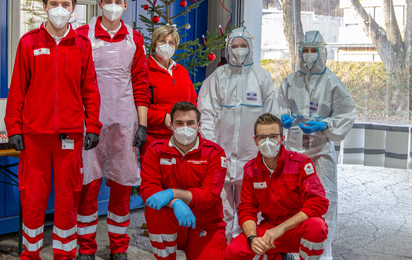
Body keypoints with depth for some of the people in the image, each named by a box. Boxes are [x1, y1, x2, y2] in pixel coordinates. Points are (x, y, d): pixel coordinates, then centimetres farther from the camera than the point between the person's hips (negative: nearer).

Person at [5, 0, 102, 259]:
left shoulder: (82, 45, 7)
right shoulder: (29, 42, 5)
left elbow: (90, 90, 7)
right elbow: (18, 88, 5)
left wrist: (93, 127, 2)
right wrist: (14, 128, 0)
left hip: (70, 134, 1)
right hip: (34, 133, 0)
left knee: (68, 198, 6)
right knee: (32, 197, 4)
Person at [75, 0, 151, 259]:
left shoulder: (134, 39, 11)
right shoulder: (83, 35, 5)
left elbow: (141, 83, 9)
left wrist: (142, 124, 3)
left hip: (124, 121, 2)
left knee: (123, 184, 5)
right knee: (88, 183, -1)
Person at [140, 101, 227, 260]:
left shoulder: (214, 152, -5)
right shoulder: (156, 150, -1)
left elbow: (210, 195, -14)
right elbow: (147, 189, -12)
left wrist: (172, 193, -26)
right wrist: (176, 203, -30)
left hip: (206, 227, 0)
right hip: (172, 225, 0)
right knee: (154, 209, -30)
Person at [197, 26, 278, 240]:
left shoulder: (262, 76, 8)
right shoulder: (218, 77, 7)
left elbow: (271, 115, 9)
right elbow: (207, 112, 4)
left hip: (251, 152, 0)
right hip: (221, 150, 0)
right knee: (221, 204, 2)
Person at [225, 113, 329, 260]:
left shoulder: (301, 163, -11)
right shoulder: (250, 169, 2)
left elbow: (319, 203, -21)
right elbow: (247, 210, 2)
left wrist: (281, 228, -27)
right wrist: (252, 238, -20)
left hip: (298, 229, -4)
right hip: (269, 229, 4)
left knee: (316, 226, -38)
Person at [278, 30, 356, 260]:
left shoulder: (331, 82, -4)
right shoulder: (291, 81, 6)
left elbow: (346, 114, -2)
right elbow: (281, 106, 16)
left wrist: (323, 125, -15)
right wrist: (284, 117, -7)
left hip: (322, 148, -3)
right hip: (295, 146, 3)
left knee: (325, 197, -2)